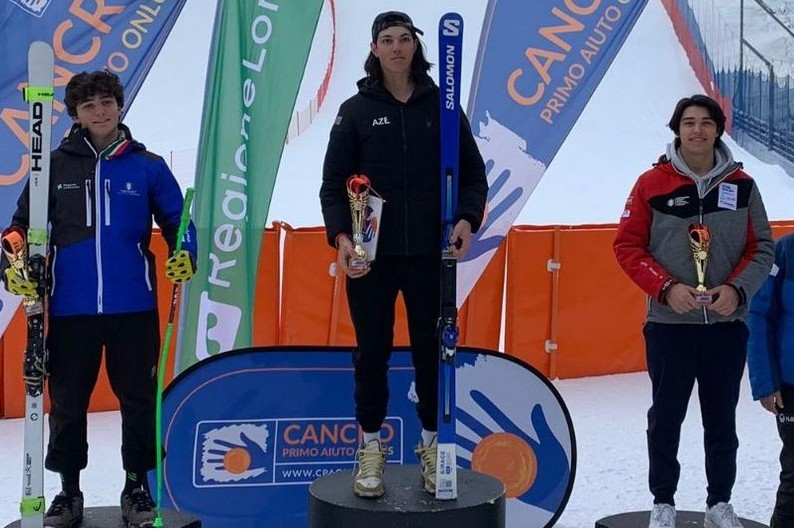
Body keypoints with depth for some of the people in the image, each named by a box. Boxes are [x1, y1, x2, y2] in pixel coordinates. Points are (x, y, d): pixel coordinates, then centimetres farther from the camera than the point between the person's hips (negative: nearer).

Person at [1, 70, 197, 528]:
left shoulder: (147, 166, 5)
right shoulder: (56, 165, 5)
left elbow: (176, 220, 9)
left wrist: (184, 255, -10)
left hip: (134, 306, 0)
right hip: (71, 307, 1)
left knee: (138, 398, 8)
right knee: (67, 401, 8)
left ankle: (137, 487, 23)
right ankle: (69, 491, 24)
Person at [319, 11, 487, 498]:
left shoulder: (442, 106, 5)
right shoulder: (356, 110, 3)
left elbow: (473, 173, 8)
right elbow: (334, 182, 1)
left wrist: (467, 218, -9)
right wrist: (340, 234, -14)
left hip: (430, 254, 1)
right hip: (371, 256, 0)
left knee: (431, 349, 8)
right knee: (373, 351, 7)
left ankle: (432, 443, 23)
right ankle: (372, 445, 20)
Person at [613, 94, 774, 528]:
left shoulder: (741, 185, 4)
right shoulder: (653, 183, -1)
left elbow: (762, 248, 7)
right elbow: (627, 246, -2)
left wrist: (737, 288, -11)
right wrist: (667, 288, -14)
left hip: (727, 324, 2)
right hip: (669, 324, -1)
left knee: (722, 419, 9)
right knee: (666, 417, 7)